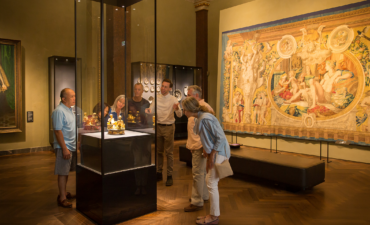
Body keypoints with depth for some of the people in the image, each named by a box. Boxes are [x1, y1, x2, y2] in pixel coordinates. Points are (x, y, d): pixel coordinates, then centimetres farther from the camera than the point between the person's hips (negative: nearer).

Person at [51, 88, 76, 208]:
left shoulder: (69, 109, 12)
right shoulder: (59, 111, -16)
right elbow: (58, 131, -20)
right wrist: (64, 148, -22)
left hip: (72, 146, 9)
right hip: (63, 147, -9)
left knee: (66, 171, 17)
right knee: (62, 173, 0)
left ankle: (64, 192, 31)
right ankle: (62, 198, 8)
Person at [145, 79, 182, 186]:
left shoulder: (173, 99, -7)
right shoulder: (157, 98, 6)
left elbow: (180, 115, -16)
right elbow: (151, 111, 6)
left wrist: (177, 109, -38)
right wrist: (147, 110, -18)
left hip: (168, 127, -4)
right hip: (158, 126, 4)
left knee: (169, 152, 1)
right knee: (159, 151, 14)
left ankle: (169, 175, 10)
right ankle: (159, 173, 26)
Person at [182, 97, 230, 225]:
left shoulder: (205, 119, -23)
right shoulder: (200, 118, 6)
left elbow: (221, 137, -22)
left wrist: (212, 155, -20)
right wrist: (208, 151, 11)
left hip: (219, 152, -9)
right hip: (213, 151, 9)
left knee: (211, 183, -3)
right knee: (210, 182, 14)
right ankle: (213, 213, 27)